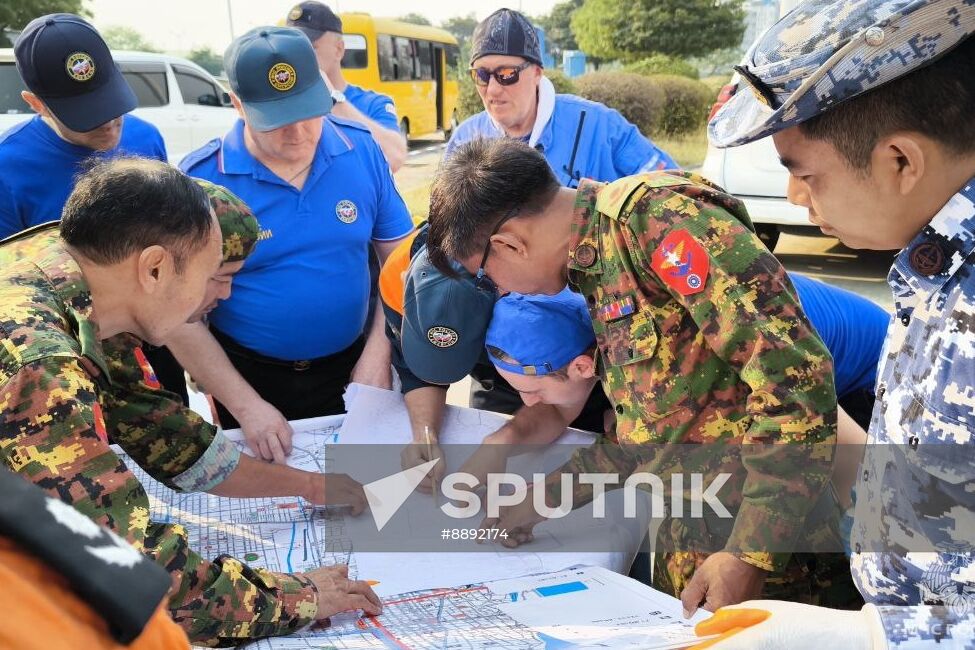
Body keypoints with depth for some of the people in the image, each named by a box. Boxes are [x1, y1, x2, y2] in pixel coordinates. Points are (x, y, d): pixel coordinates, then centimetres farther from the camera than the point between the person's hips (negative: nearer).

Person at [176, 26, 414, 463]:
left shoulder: (362, 152, -8)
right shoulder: (200, 180, -16)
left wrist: (378, 353, -10)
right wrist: (245, 405, -15)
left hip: (350, 369, 2)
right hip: (249, 377, -2)